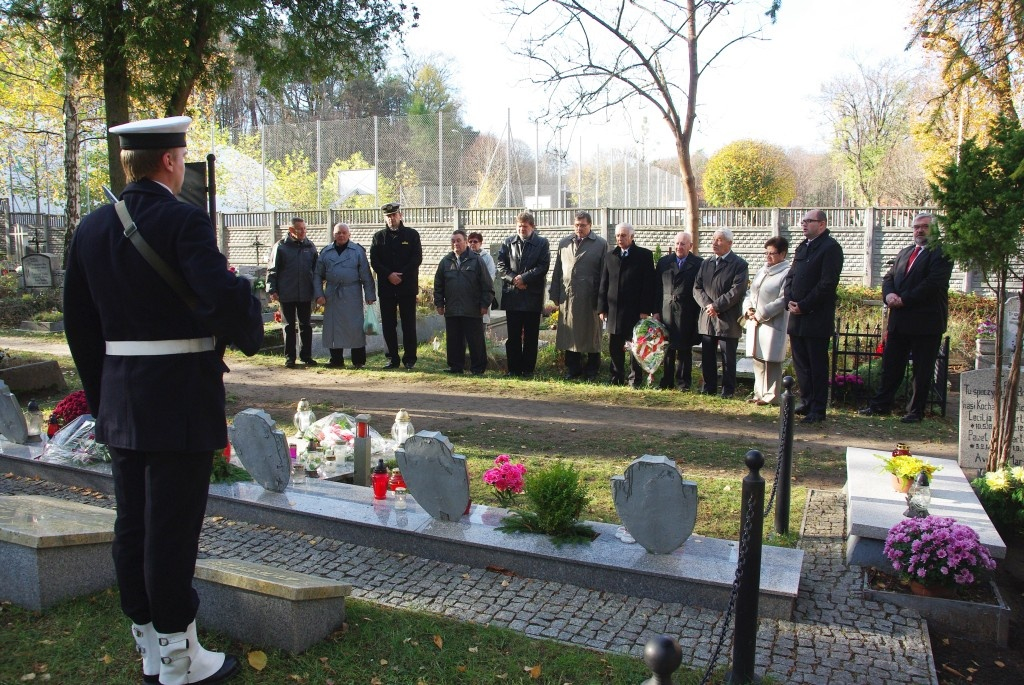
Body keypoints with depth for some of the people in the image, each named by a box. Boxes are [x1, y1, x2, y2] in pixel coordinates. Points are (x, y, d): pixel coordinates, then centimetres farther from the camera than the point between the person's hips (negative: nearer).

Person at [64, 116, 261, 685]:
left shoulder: (92, 228, 9)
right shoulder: (185, 221, -13)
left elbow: (80, 323, 13)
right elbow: (223, 297, -27)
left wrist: (101, 395, 20)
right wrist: (251, 334, -6)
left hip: (120, 402, 7)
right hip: (181, 401, -7)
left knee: (134, 525, 14)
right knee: (173, 528, 1)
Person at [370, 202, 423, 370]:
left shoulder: (412, 235, 6)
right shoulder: (379, 236, 11)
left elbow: (417, 258, -2)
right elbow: (374, 261, 3)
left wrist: (401, 275, -11)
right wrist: (389, 275, -12)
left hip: (407, 286, -2)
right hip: (386, 287, 2)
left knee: (409, 324, 0)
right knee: (388, 324, 4)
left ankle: (409, 359, 7)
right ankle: (392, 359, 12)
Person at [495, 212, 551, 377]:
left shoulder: (542, 243, 2)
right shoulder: (508, 243, 10)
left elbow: (543, 266, -7)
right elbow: (500, 266, 4)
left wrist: (524, 278, -14)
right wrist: (514, 279, -11)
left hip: (533, 296, -2)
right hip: (512, 295, 2)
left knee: (531, 336, 4)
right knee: (513, 335, 6)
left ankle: (528, 368, 12)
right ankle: (514, 368, 13)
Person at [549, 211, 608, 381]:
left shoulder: (601, 244, 1)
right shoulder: (564, 243, 13)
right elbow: (557, 270, 13)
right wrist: (555, 295, 7)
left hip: (590, 298, -3)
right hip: (567, 297, 3)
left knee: (591, 334, 5)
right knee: (569, 334, 7)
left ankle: (592, 371, 15)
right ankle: (573, 370, 18)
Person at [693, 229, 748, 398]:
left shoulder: (739, 264, -4)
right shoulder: (706, 263, 14)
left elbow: (737, 290, -14)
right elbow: (697, 288, 8)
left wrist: (716, 305, -16)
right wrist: (707, 305, -9)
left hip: (728, 319, -5)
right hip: (707, 318, 5)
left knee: (728, 358, 2)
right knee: (707, 356, 9)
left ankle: (728, 390, 12)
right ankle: (708, 387, 19)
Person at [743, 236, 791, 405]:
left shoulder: (787, 273, -9)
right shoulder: (762, 271, 16)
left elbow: (783, 300, -15)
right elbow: (749, 292, 18)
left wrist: (760, 314, -15)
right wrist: (748, 309, -1)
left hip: (773, 324, -7)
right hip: (755, 323, 7)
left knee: (771, 362, -2)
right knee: (758, 360, 12)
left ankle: (771, 396, 6)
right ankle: (759, 393, 21)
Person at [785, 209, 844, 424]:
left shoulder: (830, 247, -8)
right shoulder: (802, 247, 17)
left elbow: (828, 283, -16)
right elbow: (791, 276, 17)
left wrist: (804, 306, -15)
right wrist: (790, 301, 0)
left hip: (816, 318, -8)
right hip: (797, 317, 8)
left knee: (817, 365, -1)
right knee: (800, 363, 12)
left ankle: (818, 410, 5)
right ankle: (806, 402, 24)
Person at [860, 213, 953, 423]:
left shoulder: (941, 254, -7)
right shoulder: (904, 253, 17)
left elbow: (933, 284, -17)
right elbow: (889, 277, 13)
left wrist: (904, 300, -18)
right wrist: (889, 295, -8)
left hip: (926, 321, -7)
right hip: (899, 321, 7)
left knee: (922, 370, 3)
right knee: (890, 364, 11)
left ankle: (916, 411, 12)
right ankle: (881, 404, 19)